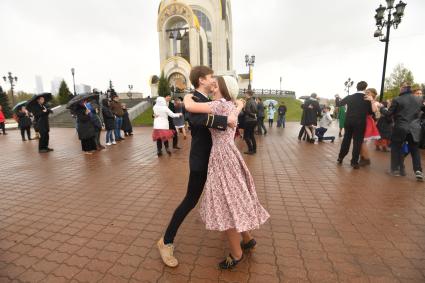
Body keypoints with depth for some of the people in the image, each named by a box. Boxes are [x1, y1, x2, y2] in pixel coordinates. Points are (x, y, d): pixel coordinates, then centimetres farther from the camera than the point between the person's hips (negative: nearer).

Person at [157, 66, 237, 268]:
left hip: (212, 156, 9)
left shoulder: (208, 101, 9)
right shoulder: (194, 100, -19)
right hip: (201, 159, -9)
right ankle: (166, 242, 16)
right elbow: (196, 118, -42)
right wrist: (225, 120, -39)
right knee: (190, 200, -1)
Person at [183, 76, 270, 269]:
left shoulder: (220, 104, -14)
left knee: (226, 205, 2)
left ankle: (236, 254, 21)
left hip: (223, 157, -10)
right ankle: (247, 239, 38)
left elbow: (190, 107, -19)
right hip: (227, 155, 10)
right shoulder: (232, 106, 12)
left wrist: (187, 97, 2)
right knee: (234, 200, 20)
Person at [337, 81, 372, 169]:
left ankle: (340, 158, 19)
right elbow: (370, 111, -2)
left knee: (346, 140, 14)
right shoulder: (367, 99, -7)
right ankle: (354, 162, 6)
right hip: (360, 123, -3)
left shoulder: (350, 97, 0)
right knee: (357, 142, 3)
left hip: (348, 122, 3)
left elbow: (340, 103, 13)